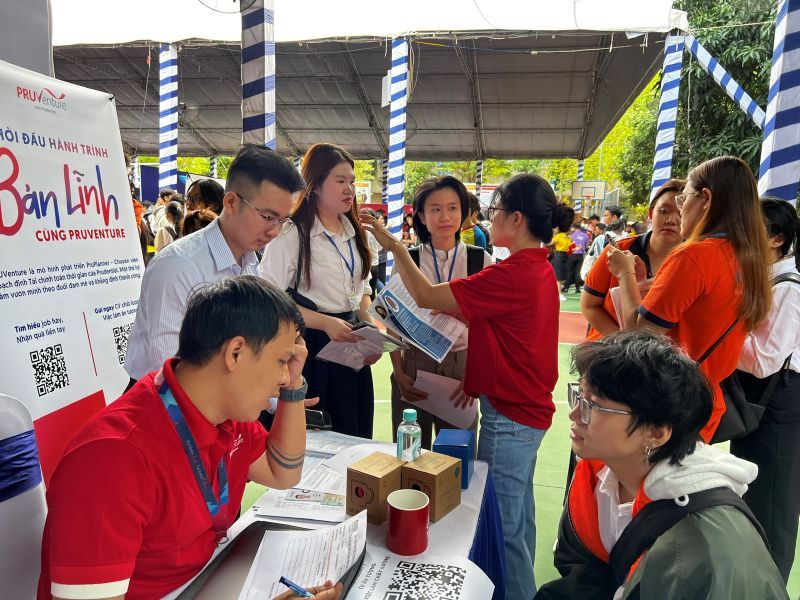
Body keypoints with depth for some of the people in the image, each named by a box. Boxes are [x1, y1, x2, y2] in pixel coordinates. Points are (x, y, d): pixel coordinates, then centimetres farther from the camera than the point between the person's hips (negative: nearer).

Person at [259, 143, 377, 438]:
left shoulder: (355, 233, 11)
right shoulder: (292, 234, -13)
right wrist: (326, 323, -23)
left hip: (351, 344, 7)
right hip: (311, 345, -7)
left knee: (357, 435, 15)